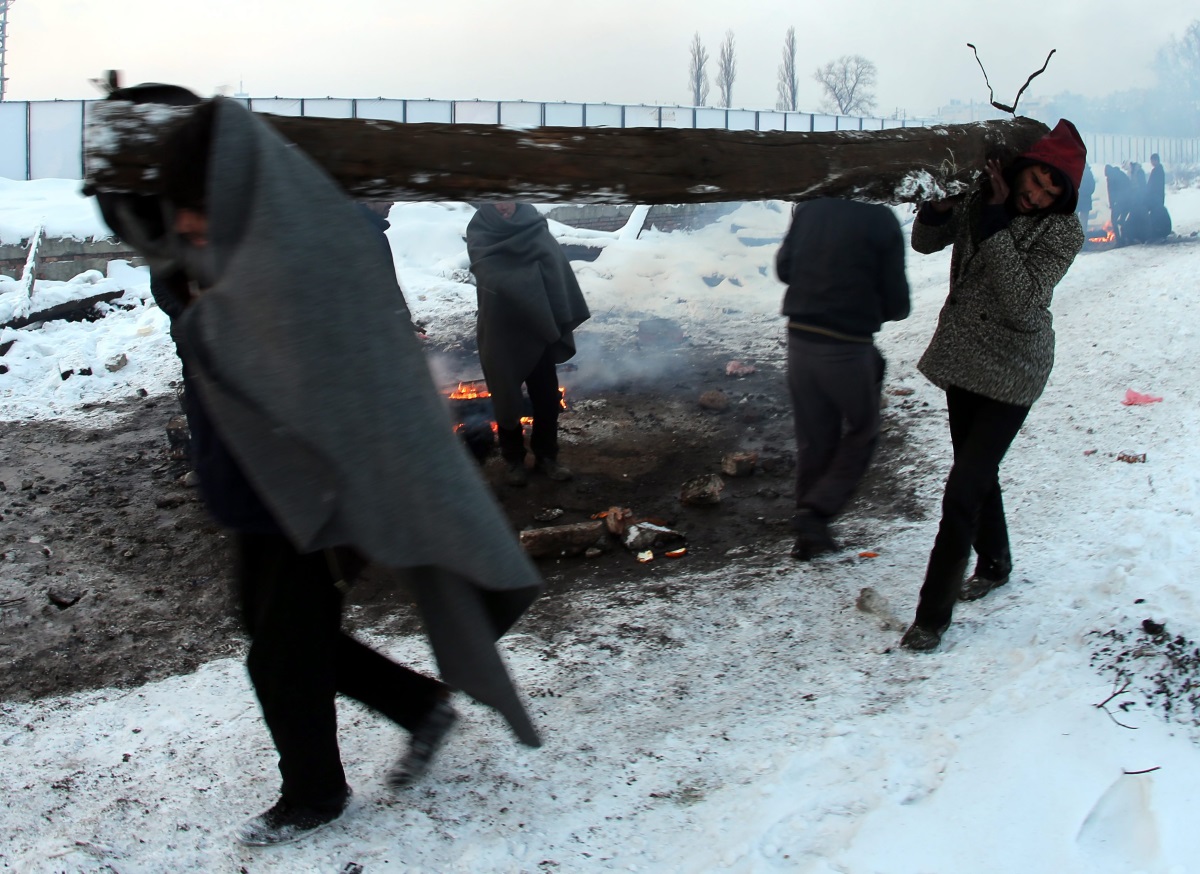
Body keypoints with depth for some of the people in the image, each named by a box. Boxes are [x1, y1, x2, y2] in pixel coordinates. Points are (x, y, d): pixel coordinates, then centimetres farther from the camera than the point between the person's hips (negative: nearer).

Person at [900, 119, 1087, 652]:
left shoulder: (1063, 231, -14)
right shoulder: (979, 200, -2)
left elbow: (1023, 300, -25)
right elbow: (925, 243, 6)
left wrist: (995, 226, -28)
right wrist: (937, 208, -16)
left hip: (1010, 372, -6)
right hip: (962, 357, 6)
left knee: (963, 490, -11)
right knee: (977, 472, 21)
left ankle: (932, 615, -4)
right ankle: (994, 564, 44)